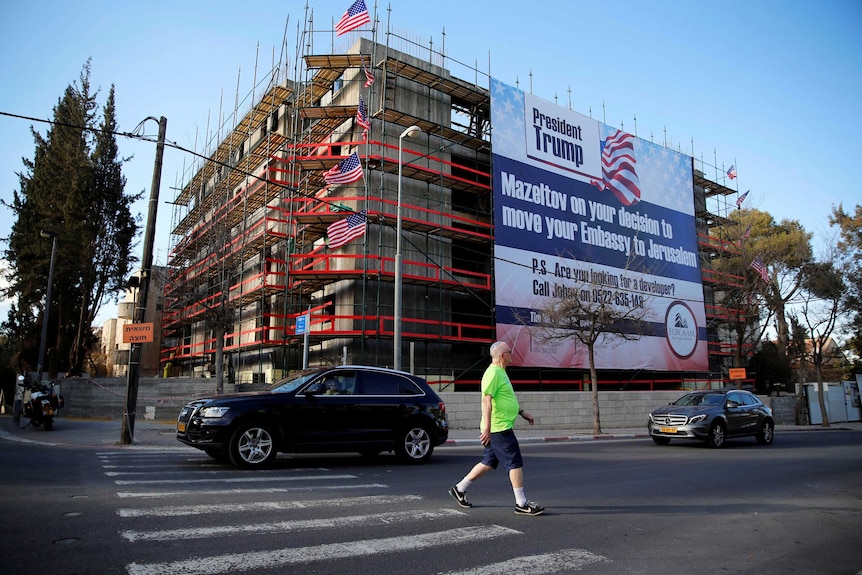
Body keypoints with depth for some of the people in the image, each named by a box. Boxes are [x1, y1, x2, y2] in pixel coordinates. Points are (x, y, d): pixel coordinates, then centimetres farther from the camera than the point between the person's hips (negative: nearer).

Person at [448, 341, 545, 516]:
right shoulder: (493, 373, -16)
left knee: (488, 463, 15)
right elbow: (486, 400, -23)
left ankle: (459, 488, 23)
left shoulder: (500, 372, 16)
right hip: (499, 428, -10)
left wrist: (522, 412, 28)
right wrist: (487, 428, -26)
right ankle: (521, 504, 4)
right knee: (515, 463, -4)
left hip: (502, 427, 10)